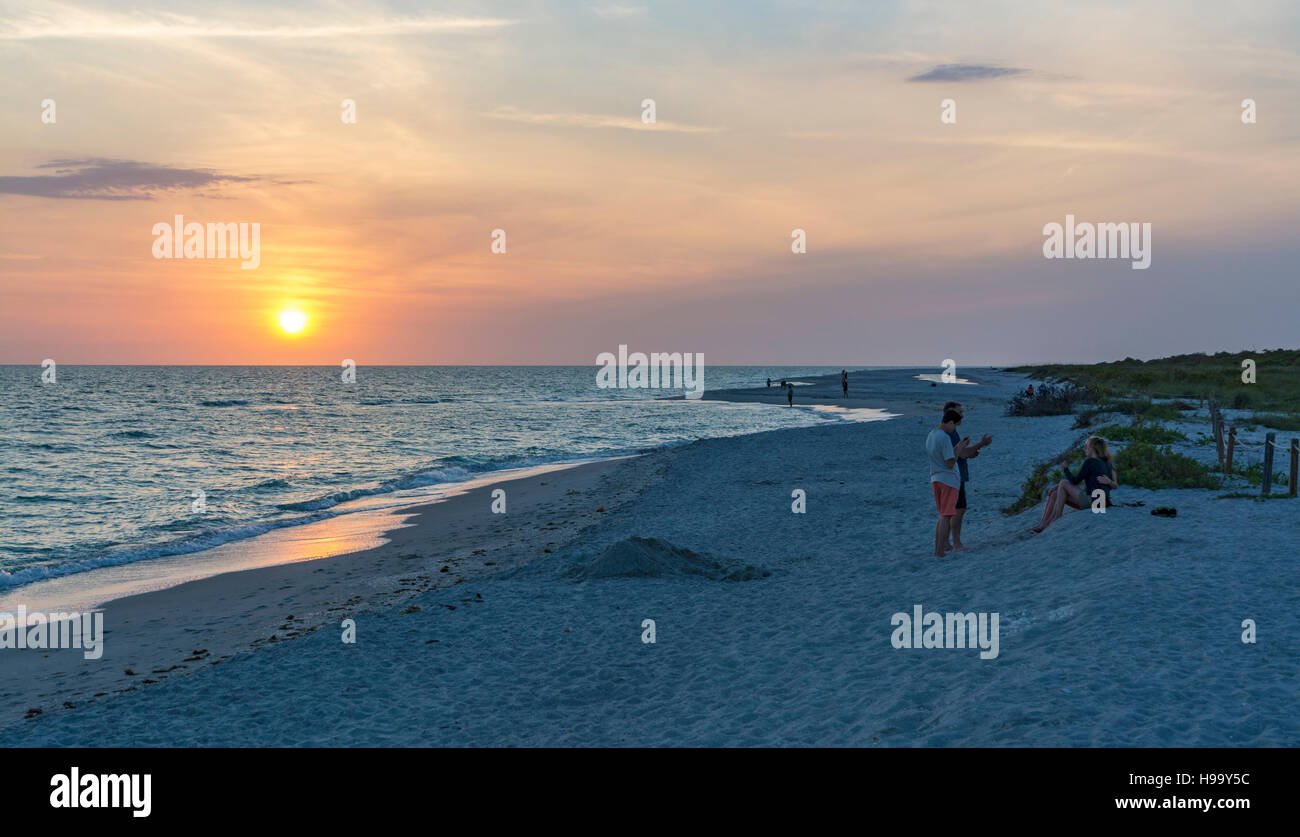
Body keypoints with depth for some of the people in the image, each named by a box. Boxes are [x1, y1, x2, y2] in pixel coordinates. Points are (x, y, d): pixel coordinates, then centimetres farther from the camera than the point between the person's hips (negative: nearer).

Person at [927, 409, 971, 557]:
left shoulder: (930, 436, 13)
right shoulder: (944, 438, -17)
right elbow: (950, 463, -17)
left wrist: (958, 447, 16)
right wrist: (959, 450, -3)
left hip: (935, 479, 8)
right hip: (949, 480, -8)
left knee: (943, 516, 15)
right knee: (946, 516, -6)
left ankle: (938, 548, 12)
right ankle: (940, 551, -8)